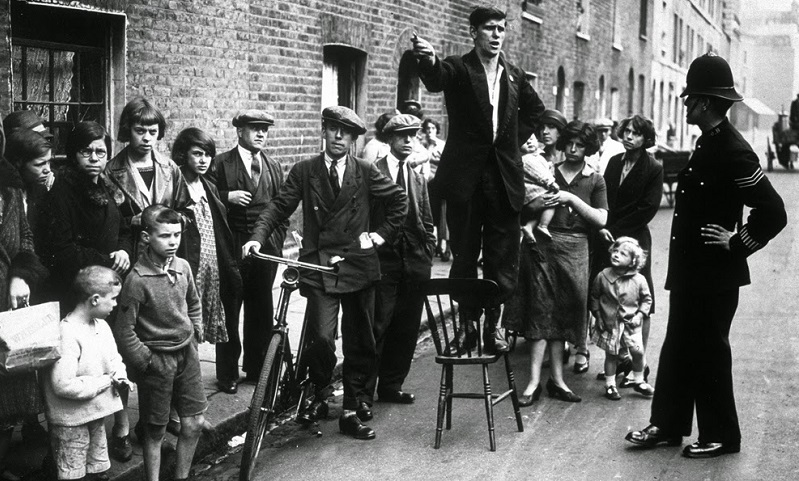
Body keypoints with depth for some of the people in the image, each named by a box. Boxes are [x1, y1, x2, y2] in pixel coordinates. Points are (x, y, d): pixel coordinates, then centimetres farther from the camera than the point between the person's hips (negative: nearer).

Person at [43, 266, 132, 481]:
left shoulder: (102, 326, 2)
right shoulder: (67, 334, -26)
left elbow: (113, 357, 17)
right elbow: (63, 385, -31)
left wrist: (120, 375, -7)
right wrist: (106, 381, -22)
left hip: (96, 415, 8)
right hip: (72, 421, -8)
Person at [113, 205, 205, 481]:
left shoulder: (183, 267, -1)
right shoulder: (138, 279, -20)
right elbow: (123, 331, -16)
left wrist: (196, 336, 11)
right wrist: (145, 361, -11)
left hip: (186, 355, 6)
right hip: (157, 361, -5)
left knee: (194, 423, 9)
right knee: (156, 431, 7)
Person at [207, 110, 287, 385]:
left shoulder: (274, 168, 14)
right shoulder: (221, 164, -1)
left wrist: (277, 243, 9)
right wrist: (227, 197, -19)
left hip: (266, 248, 4)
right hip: (232, 248, -4)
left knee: (262, 311, 9)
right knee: (229, 310, 2)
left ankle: (256, 368, 21)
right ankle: (228, 371, 12)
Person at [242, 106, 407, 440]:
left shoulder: (366, 173, 5)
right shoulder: (304, 171, 3)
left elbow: (399, 200, 14)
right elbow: (280, 206, -3)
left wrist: (382, 234, 7)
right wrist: (258, 237, -17)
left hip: (358, 265, 2)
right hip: (318, 265, -2)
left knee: (360, 343, 8)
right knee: (321, 337, -17)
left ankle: (352, 410, 22)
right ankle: (319, 397, 9)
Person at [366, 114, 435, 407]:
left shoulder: (418, 180, 17)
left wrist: (427, 257, 9)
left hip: (415, 264, 6)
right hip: (382, 262, -6)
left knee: (406, 330, 8)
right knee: (376, 327, -5)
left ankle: (391, 386, 19)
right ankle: (364, 391, 3)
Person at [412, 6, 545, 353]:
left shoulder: (514, 75, 12)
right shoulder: (458, 68, -2)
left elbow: (535, 109, 28)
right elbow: (436, 81, -26)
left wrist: (517, 138, 13)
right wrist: (428, 61, -48)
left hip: (504, 175, 4)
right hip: (466, 175, -3)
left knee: (502, 257, 5)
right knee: (464, 254, 3)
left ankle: (493, 325, 15)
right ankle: (466, 323, 14)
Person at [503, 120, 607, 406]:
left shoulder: (594, 181, 9)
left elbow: (601, 219, -2)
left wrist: (572, 199, -11)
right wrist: (540, 203, -14)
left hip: (574, 250, 1)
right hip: (542, 245, -1)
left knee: (561, 314, 5)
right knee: (541, 311, -5)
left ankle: (556, 379, 10)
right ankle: (534, 382, -7)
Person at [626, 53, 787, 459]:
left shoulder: (733, 152, -21)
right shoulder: (707, 143, 7)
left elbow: (773, 212, -24)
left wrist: (738, 244, -17)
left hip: (715, 276, -9)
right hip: (690, 272, 9)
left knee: (709, 353, 3)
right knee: (677, 348, 15)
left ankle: (721, 436, 18)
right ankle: (667, 425, 27)